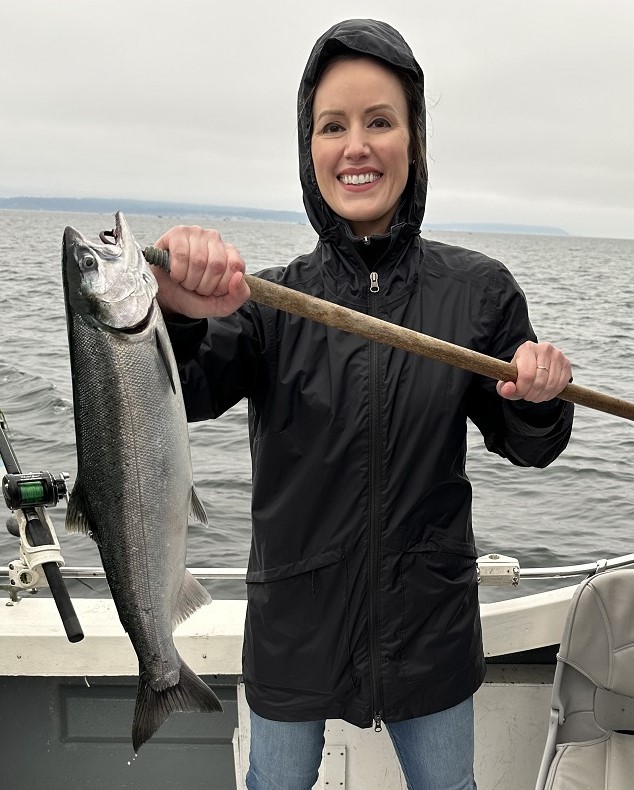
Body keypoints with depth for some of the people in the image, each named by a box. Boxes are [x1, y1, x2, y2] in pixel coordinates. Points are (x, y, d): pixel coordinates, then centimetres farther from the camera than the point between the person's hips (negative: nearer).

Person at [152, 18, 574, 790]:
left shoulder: (478, 289, -8)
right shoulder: (269, 298, -8)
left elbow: (526, 447, 1)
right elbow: (174, 398, -23)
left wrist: (542, 400, -21)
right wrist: (177, 316, -44)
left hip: (430, 624, 0)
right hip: (295, 626, 0)